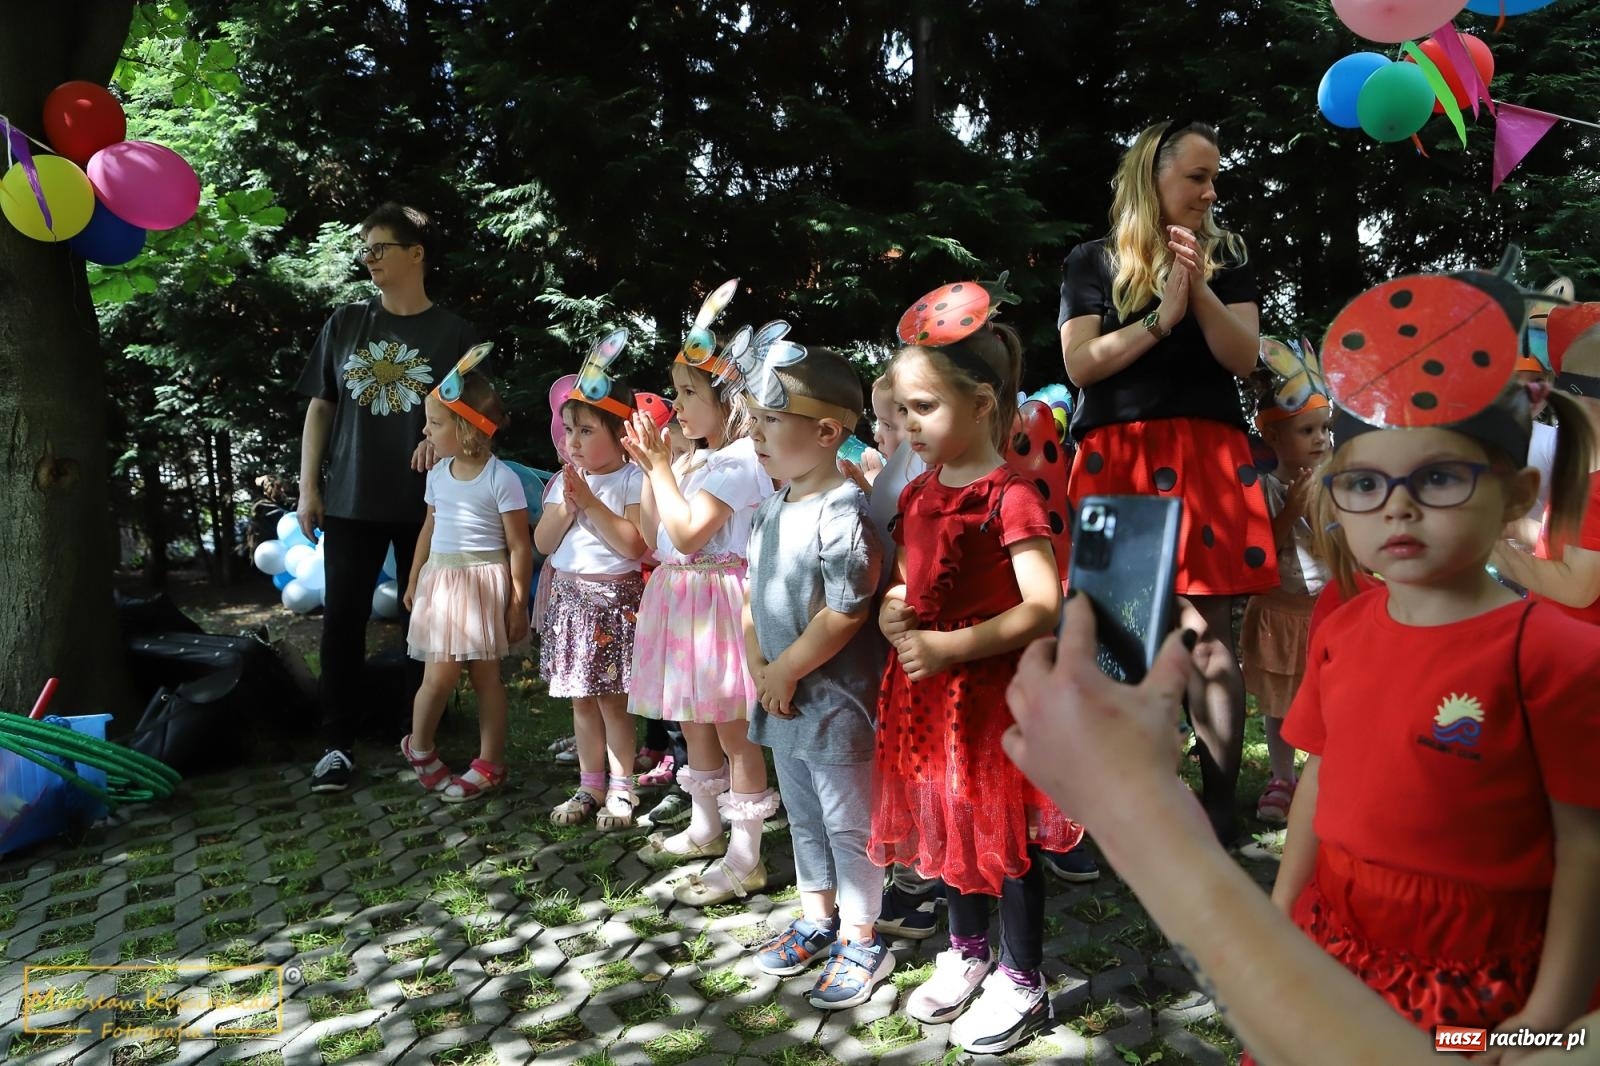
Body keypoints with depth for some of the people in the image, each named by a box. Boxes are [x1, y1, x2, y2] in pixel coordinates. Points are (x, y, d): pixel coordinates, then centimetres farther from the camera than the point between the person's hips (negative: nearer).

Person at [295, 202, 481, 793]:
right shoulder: (346, 323, 8)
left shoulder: (453, 333, 1)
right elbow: (319, 407, 9)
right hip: (351, 499, 2)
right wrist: (308, 486, 2)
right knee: (342, 619, 1)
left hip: (426, 500, -2)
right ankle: (337, 743, 9)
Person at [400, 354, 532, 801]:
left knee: (485, 675, 5)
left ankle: (490, 764, 18)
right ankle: (418, 747, 25)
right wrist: (413, 581, 22)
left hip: (484, 583, -4)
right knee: (439, 677, 0)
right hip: (440, 580, 4)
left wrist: (518, 603, -10)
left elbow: (519, 547, -10)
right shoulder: (438, 475, 7)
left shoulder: (501, 479, -12)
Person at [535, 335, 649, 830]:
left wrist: (590, 501, -20)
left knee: (611, 697, 1)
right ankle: (590, 786, 25)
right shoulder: (565, 480, 8)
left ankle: (621, 789, 16)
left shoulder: (633, 479, -10)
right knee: (581, 698, 13)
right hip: (569, 597, 6)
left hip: (614, 598, -6)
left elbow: (633, 545, -21)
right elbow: (543, 543, 4)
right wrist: (567, 505, -11)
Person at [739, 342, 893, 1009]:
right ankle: (818, 918, 41)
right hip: (783, 700, 9)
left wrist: (785, 672, -14)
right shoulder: (771, 511, 7)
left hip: (836, 703, -9)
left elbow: (843, 616, -23)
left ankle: (861, 942, 24)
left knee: (849, 827, 7)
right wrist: (758, 667, -1)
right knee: (804, 819, 23)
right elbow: (751, 595, 11)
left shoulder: (842, 514, -21)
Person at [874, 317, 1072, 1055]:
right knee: (947, 822, 19)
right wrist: (890, 614, -5)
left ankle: (1022, 984, 26)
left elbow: (1044, 606, -22)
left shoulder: (1009, 496, -16)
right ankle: (967, 955, 40)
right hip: (925, 691, 8)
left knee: (1004, 836, 7)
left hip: (991, 693, -7)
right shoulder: (915, 496, 7)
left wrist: (951, 646, -25)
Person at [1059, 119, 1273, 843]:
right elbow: (1080, 364, 0)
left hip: (1206, 454, 1)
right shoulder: (1093, 263, 12)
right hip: (1117, 457, -1)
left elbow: (1243, 358, 5)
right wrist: (1162, 317, -6)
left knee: (1210, 633, -5)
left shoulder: (1225, 257, 16)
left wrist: (1199, 291, -9)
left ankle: (1222, 804, 3)